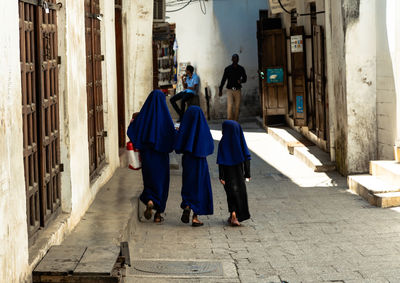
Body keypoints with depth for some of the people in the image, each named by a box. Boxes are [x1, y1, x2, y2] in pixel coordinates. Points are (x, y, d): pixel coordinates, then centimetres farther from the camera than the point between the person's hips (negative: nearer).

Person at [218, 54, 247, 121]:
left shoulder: (241, 69, 8)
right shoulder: (228, 69, 4)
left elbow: (245, 78, 14)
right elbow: (223, 79, 8)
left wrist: (241, 81, -11)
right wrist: (220, 90, 5)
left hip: (238, 90, 2)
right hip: (230, 90, -2)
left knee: (237, 107, 1)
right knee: (230, 105, -16)